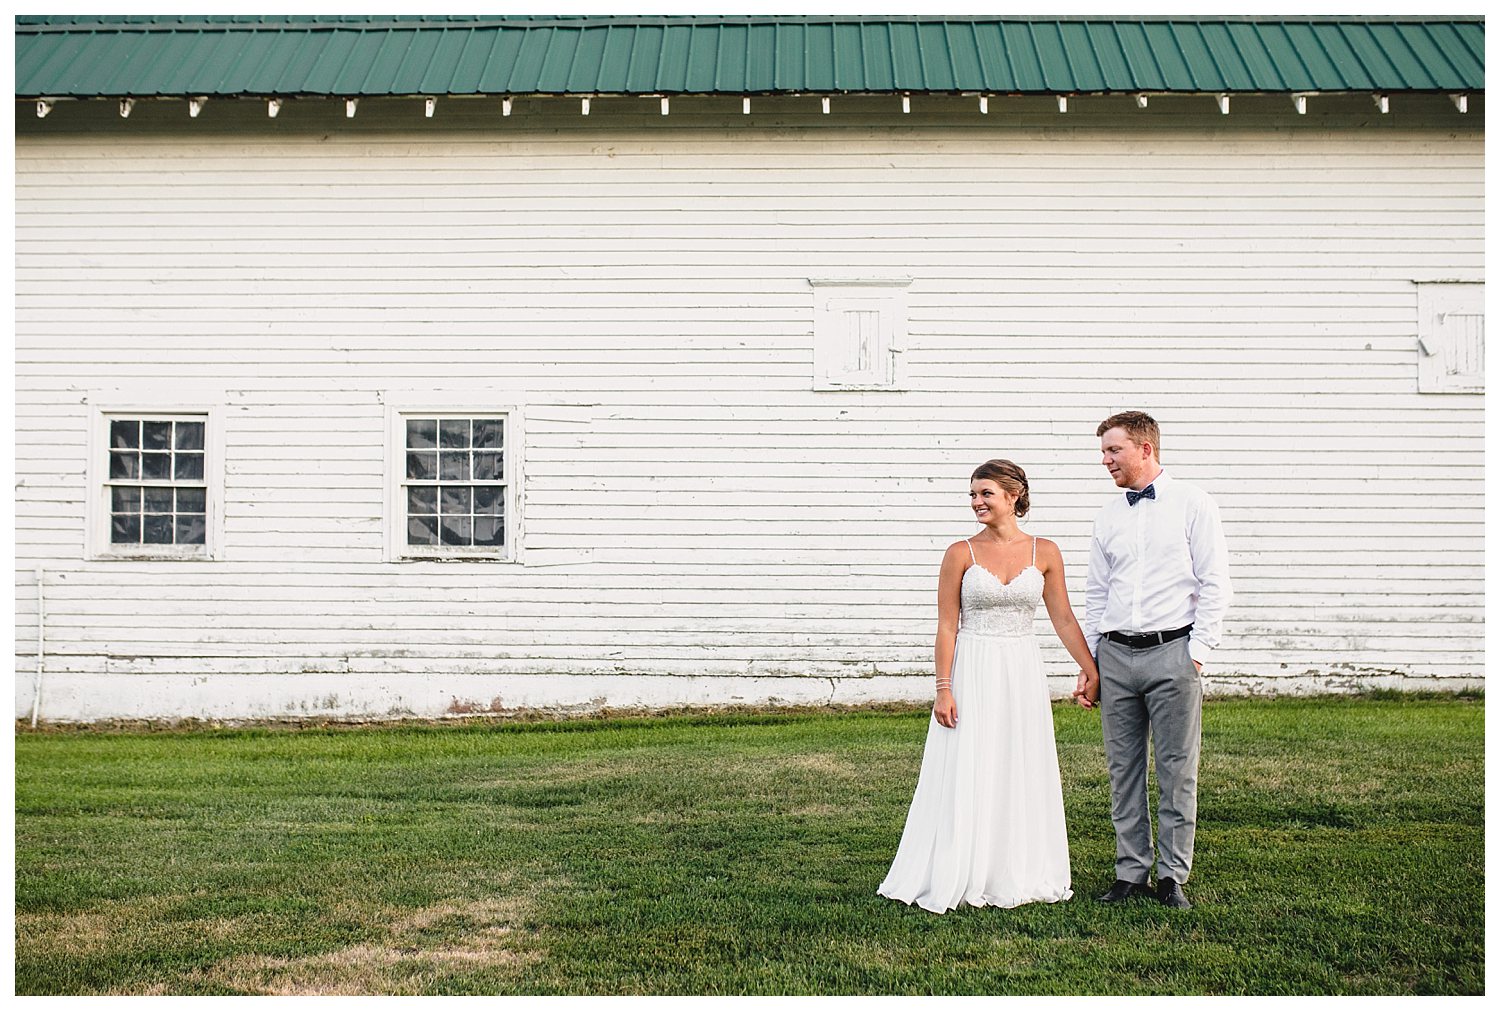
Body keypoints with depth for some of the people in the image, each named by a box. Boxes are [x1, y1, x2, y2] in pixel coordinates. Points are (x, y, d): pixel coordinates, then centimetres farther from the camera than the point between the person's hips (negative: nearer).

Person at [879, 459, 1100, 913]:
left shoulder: (1044, 552, 3)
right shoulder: (961, 553, -2)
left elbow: (1063, 619, 8)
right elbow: (947, 626, -3)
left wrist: (1091, 669, 4)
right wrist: (943, 689, -9)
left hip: (1022, 674, 2)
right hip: (973, 674, -2)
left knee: (1023, 773, 8)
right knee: (967, 776, 0)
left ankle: (1019, 874, 20)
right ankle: (958, 878, 10)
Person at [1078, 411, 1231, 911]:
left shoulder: (1193, 504, 0)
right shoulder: (1107, 516, 13)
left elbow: (1214, 585, -2)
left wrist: (1197, 651, -9)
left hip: (1172, 651, -4)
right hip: (1115, 654, 4)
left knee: (1177, 771, 0)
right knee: (1123, 770, 6)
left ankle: (1173, 875, 9)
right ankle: (1131, 872, 15)